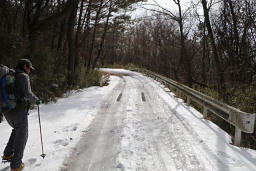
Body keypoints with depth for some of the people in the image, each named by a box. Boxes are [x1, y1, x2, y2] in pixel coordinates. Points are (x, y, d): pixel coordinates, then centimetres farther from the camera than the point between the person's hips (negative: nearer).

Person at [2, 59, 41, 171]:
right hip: (19, 111, -7)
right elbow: (27, 94, -19)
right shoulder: (23, 76, -9)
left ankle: (7, 154, 29)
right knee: (21, 136, 6)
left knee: (17, 129, 30)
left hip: (7, 111, 8)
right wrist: (36, 100, -1)